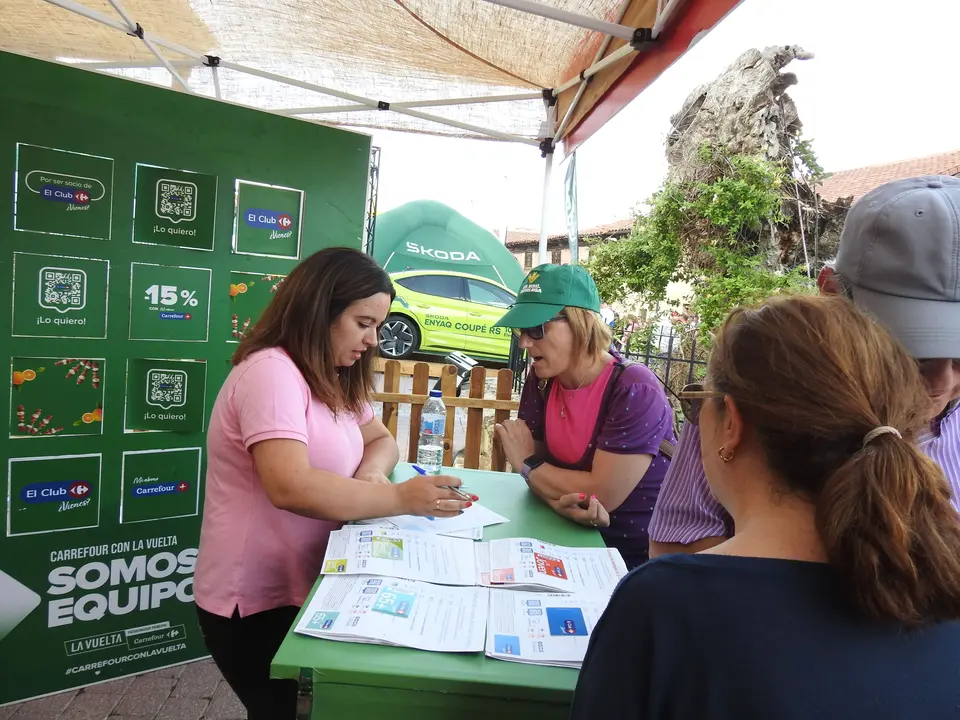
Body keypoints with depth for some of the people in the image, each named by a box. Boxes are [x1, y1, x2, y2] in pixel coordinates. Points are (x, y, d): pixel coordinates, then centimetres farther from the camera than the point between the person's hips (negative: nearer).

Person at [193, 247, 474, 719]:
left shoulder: (332, 379, 8)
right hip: (256, 602, -8)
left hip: (303, 588, 9)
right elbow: (291, 488, -35)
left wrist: (371, 471, -12)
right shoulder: (271, 371, -24)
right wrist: (399, 498, -31)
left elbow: (381, 440, 11)